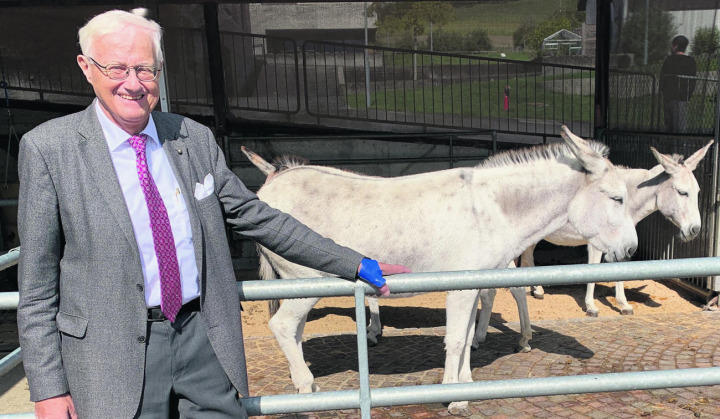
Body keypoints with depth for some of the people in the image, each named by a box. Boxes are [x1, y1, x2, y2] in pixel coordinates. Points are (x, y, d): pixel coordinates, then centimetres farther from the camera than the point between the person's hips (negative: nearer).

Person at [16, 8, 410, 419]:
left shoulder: (196, 139, 2)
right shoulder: (48, 149, -6)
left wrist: (356, 265, 7)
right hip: (114, 352, -2)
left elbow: (258, 217, 7)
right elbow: (37, 282, -3)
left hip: (206, 338, 3)